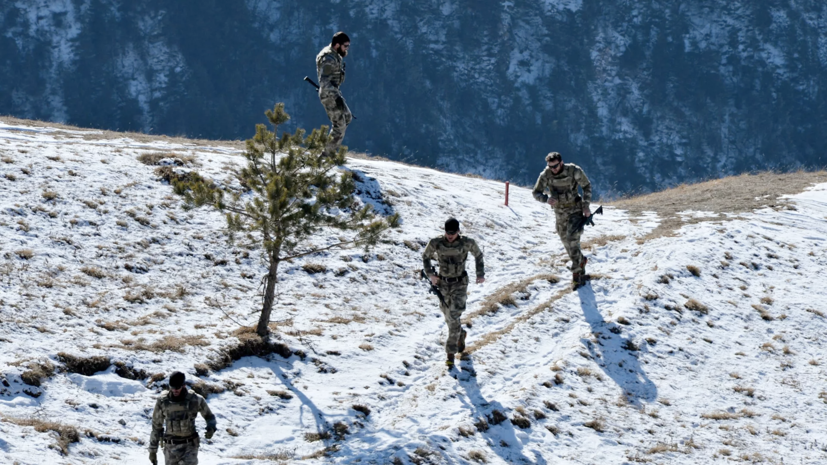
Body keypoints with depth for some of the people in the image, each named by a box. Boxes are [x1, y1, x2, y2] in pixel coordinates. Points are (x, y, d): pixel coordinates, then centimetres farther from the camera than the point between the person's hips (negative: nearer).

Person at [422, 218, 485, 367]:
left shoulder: (467, 243, -15)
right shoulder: (436, 243, -13)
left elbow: (478, 255, 5)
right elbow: (426, 257, 5)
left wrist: (480, 274, 1)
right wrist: (430, 274, -8)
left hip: (460, 284, -3)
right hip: (443, 283, 3)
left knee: (454, 317, -13)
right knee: (448, 316, 16)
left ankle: (451, 352, -6)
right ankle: (461, 335, 47)